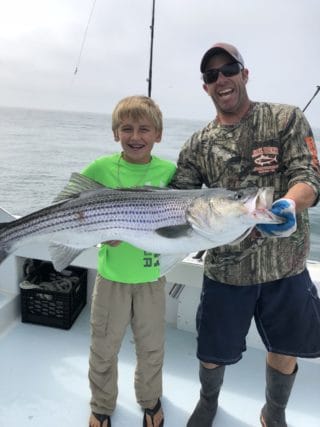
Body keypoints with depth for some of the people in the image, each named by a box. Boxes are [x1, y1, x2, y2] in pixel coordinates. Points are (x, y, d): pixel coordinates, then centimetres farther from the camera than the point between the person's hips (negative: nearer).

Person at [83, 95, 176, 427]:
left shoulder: (169, 172, -7)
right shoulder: (100, 169, -11)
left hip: (152, 275, 1)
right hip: (112, 275, -1)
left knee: (151, 347, 19)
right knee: (104, 347, 16)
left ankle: (150, 400, 47)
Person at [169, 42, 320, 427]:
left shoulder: (286, 119, -4)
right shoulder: (198, 146, 1)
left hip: (286, 266, 0)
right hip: (226, 269, 1)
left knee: (285, 351, 18)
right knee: (213, 351, 14)